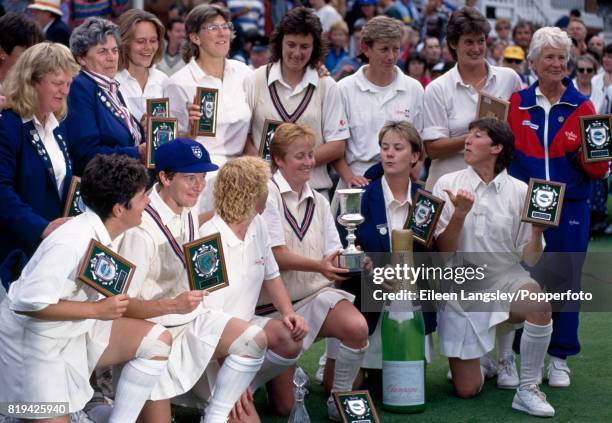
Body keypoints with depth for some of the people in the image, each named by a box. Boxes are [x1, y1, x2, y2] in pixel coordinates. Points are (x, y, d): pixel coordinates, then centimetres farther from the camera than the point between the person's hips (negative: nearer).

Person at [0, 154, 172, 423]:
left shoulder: (104, 231, -3)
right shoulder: (72, 244, -29)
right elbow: (27, 303, -31)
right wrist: (97, 310, -25)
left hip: (77, 330, 8)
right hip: (35, 343, -8)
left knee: (157, 340, -5)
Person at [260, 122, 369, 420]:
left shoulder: (318, 201, 11)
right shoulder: (267, 193, -9)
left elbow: (333, 254, 3)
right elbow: (276, 255, -17)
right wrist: (319, 266, -31)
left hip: (315, 294, 4)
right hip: (274, 302, -4)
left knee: (357, 327, -31)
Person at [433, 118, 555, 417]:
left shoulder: (519, 191, -3)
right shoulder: (448, 185, -3)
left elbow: (530, 259, -3)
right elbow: (443, 251, -7)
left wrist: (537, 229, -20)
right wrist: (460, 214, -21)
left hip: (504, 280, 0)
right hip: (461, 288, 0)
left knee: (537, 300, -37)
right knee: (467, 389, -2)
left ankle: (528, 389, -19)